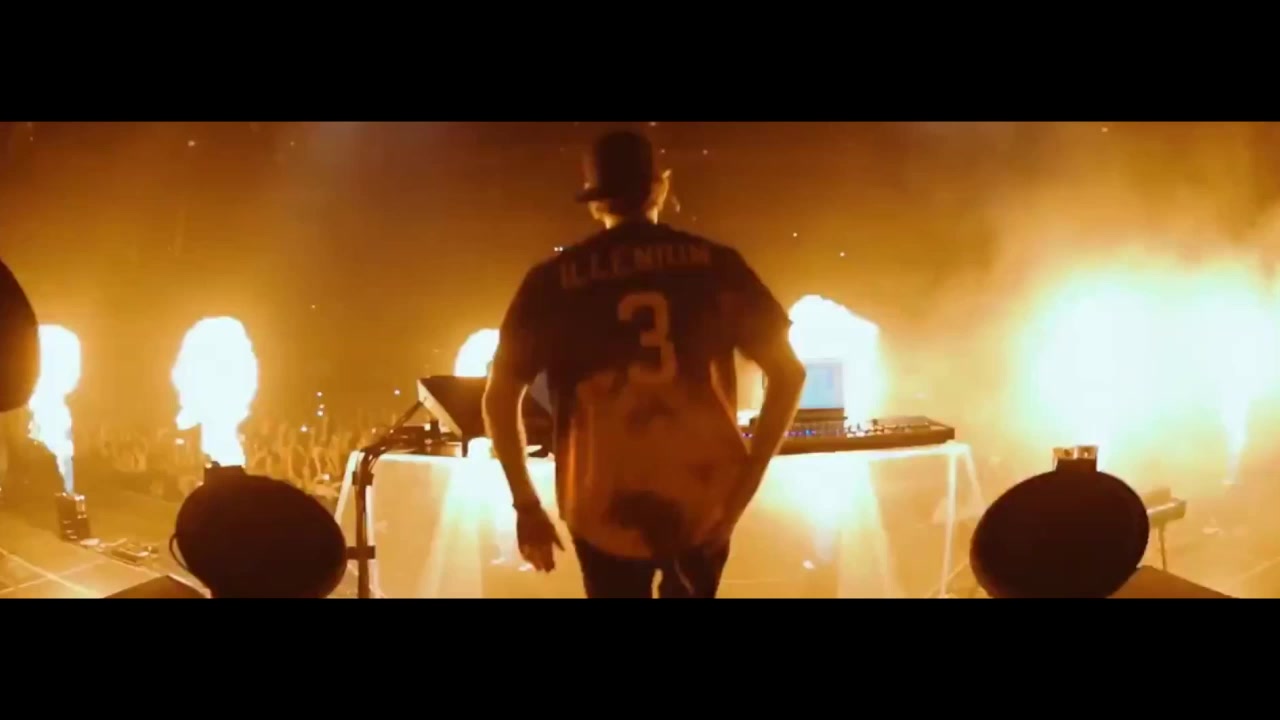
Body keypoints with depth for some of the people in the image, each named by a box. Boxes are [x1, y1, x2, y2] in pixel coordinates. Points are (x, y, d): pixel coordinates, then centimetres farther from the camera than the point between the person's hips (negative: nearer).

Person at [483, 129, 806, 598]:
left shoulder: (554, 279, -1)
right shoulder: (715, 265, 1)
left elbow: (499, 396, -3)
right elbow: (787, 372, -3)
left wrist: (527, 506, 3)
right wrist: (748, 480, -1)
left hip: (607, 507, -1)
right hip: (702, 500, 1)